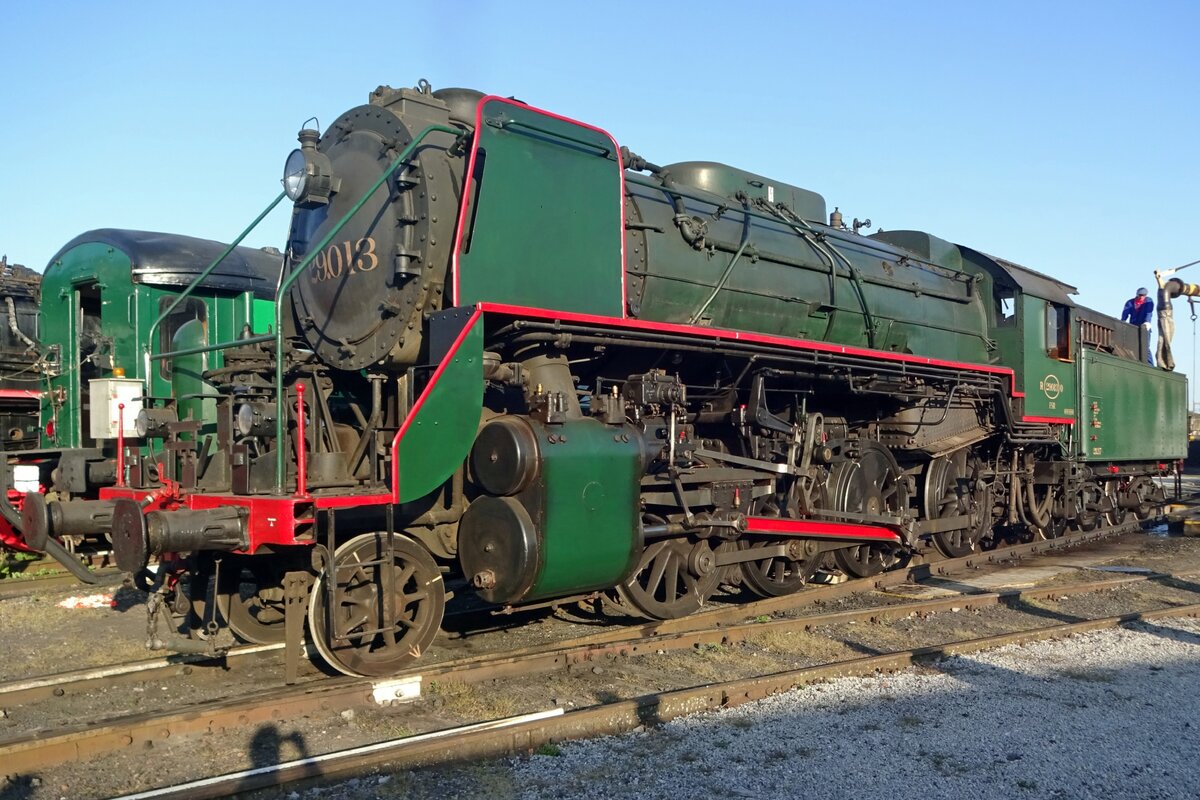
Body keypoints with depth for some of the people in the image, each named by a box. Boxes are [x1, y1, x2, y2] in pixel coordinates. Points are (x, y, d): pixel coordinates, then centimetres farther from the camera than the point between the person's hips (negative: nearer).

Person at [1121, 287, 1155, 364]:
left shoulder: (1148, 301, 6)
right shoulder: (1130, 302, 11)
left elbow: (1149, 312, -11)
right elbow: (1125, 313, -5)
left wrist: (1147, 322, -30)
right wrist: (1122, 322, -25)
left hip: (1144, 328, -3)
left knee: (1145, 347, -14)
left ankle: (1150, 366, -18)